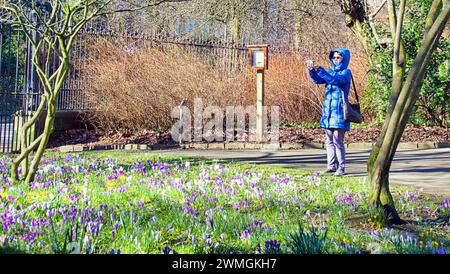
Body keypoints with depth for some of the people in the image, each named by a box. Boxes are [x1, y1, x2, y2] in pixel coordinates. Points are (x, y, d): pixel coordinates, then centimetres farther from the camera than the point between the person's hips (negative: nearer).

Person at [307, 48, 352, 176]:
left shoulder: (346, 72, -3)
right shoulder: (330, 71, 16)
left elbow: (335, 80, -22)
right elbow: (317, 80, 3)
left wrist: (319, 69, -28)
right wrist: (312, 70, -15)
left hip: (339, 111, -7)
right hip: (328, 109, 7)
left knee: (338, 140, -8)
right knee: (329, 141, 8)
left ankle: (341, 167, -2)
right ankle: (331, 166, 14)